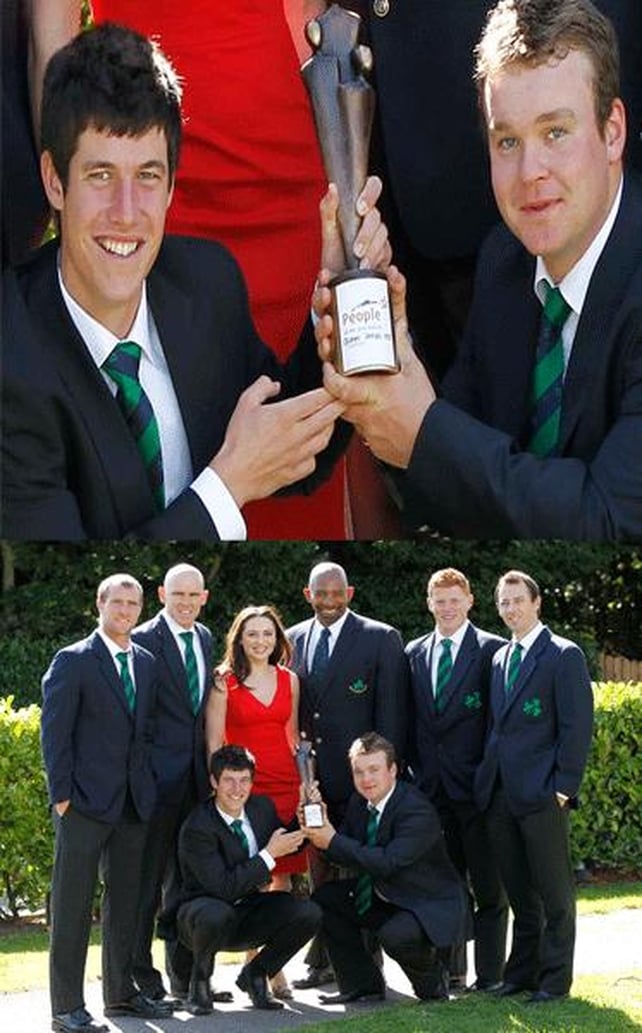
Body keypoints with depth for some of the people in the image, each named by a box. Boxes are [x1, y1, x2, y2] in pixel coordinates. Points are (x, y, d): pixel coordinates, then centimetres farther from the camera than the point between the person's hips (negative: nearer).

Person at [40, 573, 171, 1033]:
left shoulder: (147, 663, 13)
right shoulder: (73, 661, -5)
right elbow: (55, 732, -8)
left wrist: (149, 785, 8)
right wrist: (61, 794, -12)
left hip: (134, 801, 6)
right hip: (85, 802, -6)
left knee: (126, 900, 14)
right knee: (73, 904, -2)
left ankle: (121, 992, 25)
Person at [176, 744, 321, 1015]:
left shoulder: (262, 806, -2)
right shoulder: (197, 829, -23)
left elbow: (286, 841, 16)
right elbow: (223, 888, -27)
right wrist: (269, 854, -26)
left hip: (249, 913, 6)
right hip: (207, 913, -6)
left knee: (309, 913, -17)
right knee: (217, 914, -41)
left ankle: (255, 974, 5)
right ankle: (200, 979, -8)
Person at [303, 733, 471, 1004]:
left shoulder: (418, 810, -25)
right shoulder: (359, 804, 2)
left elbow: (387, 862, -33)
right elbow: (346, 851, 2)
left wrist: (334, 841, -30)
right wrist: (321, 827, -18)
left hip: (433, 907, -9)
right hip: (382, 899, 9)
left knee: (395, 935, -35)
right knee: (324, 898, -1)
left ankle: (431, 979, 0)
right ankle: (362, 984, 6)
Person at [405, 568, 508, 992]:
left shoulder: (492, 650, -4)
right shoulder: (414, 653, 12)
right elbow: (411, 721, 15)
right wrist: (418, 771, 8)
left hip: (475, 783, -5)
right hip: (432, 784, 5)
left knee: (489, 888, 1)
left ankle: (490, 975, 6)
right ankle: (451, 972, 17)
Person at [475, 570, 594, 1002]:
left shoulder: (564, 655, -5)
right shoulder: (500, 658, 17)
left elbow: (577, 726, -9)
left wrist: (564, 786, -14)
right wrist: (488, 779, 12)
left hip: (542, 793, -7)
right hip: (501, 795, 7)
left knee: (554, 891, 0)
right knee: (520, 891, 13)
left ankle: (555, 978, 6)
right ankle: (523, 971, 20)